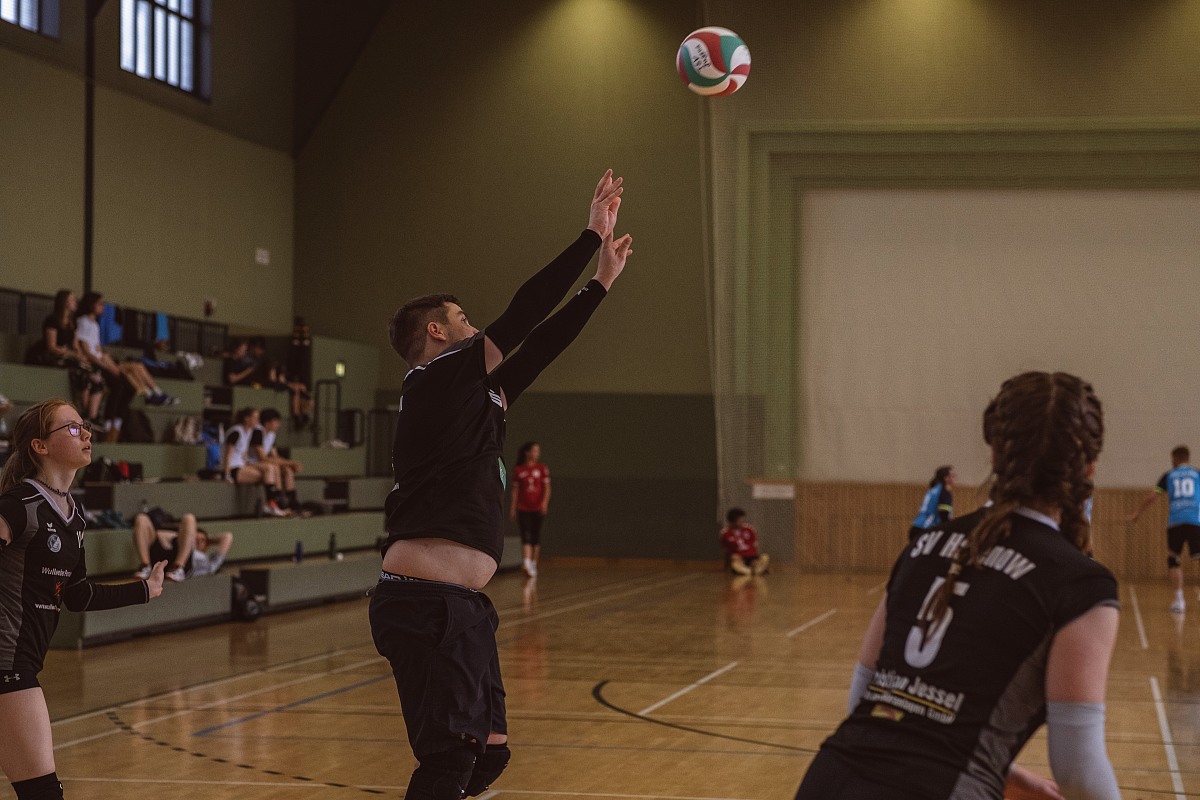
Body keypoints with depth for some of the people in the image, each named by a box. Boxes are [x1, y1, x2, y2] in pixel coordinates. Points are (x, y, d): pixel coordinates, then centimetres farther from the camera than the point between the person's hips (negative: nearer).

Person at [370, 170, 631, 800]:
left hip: (460, 606, 10)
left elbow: (541, 344, 28)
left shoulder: (477, 395, 20)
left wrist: (603, 280, 31)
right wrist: (592, 236, 3)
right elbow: (523, 317, -5)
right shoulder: (436, 381, -4)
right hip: (426, 602, -10)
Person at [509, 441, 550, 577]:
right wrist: (512, 507, 3)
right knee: (525, 536, -12)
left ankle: (533, 564, 17)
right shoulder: (518, 470, 5)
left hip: (538, 508, 1)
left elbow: (547, 487, 0)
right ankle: (526, 563, -23)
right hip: (523, 508, -1)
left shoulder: (542, 469, 5)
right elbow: (515, 490, 7)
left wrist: (545, 502, -15)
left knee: (536, 536, 6)